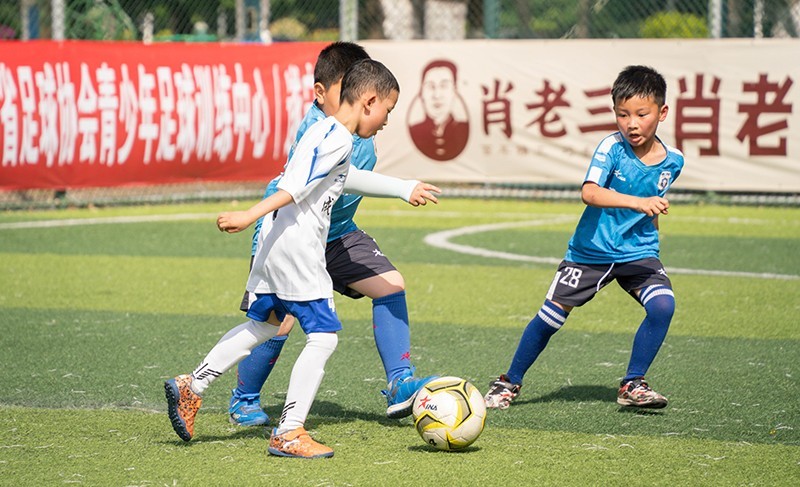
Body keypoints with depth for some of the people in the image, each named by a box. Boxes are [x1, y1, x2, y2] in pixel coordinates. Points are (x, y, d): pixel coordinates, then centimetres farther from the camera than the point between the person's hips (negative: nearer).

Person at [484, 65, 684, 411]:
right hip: (590, 251, -3)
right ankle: (510, 382, 22)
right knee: (551, 315, 0)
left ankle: (633, 384, -5)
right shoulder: (612, 148, -19)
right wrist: (638, 202, -45)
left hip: (637, 253, 3)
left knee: (663, 304, -21)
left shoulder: (672, 161, -4)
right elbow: (589, 193, -36)